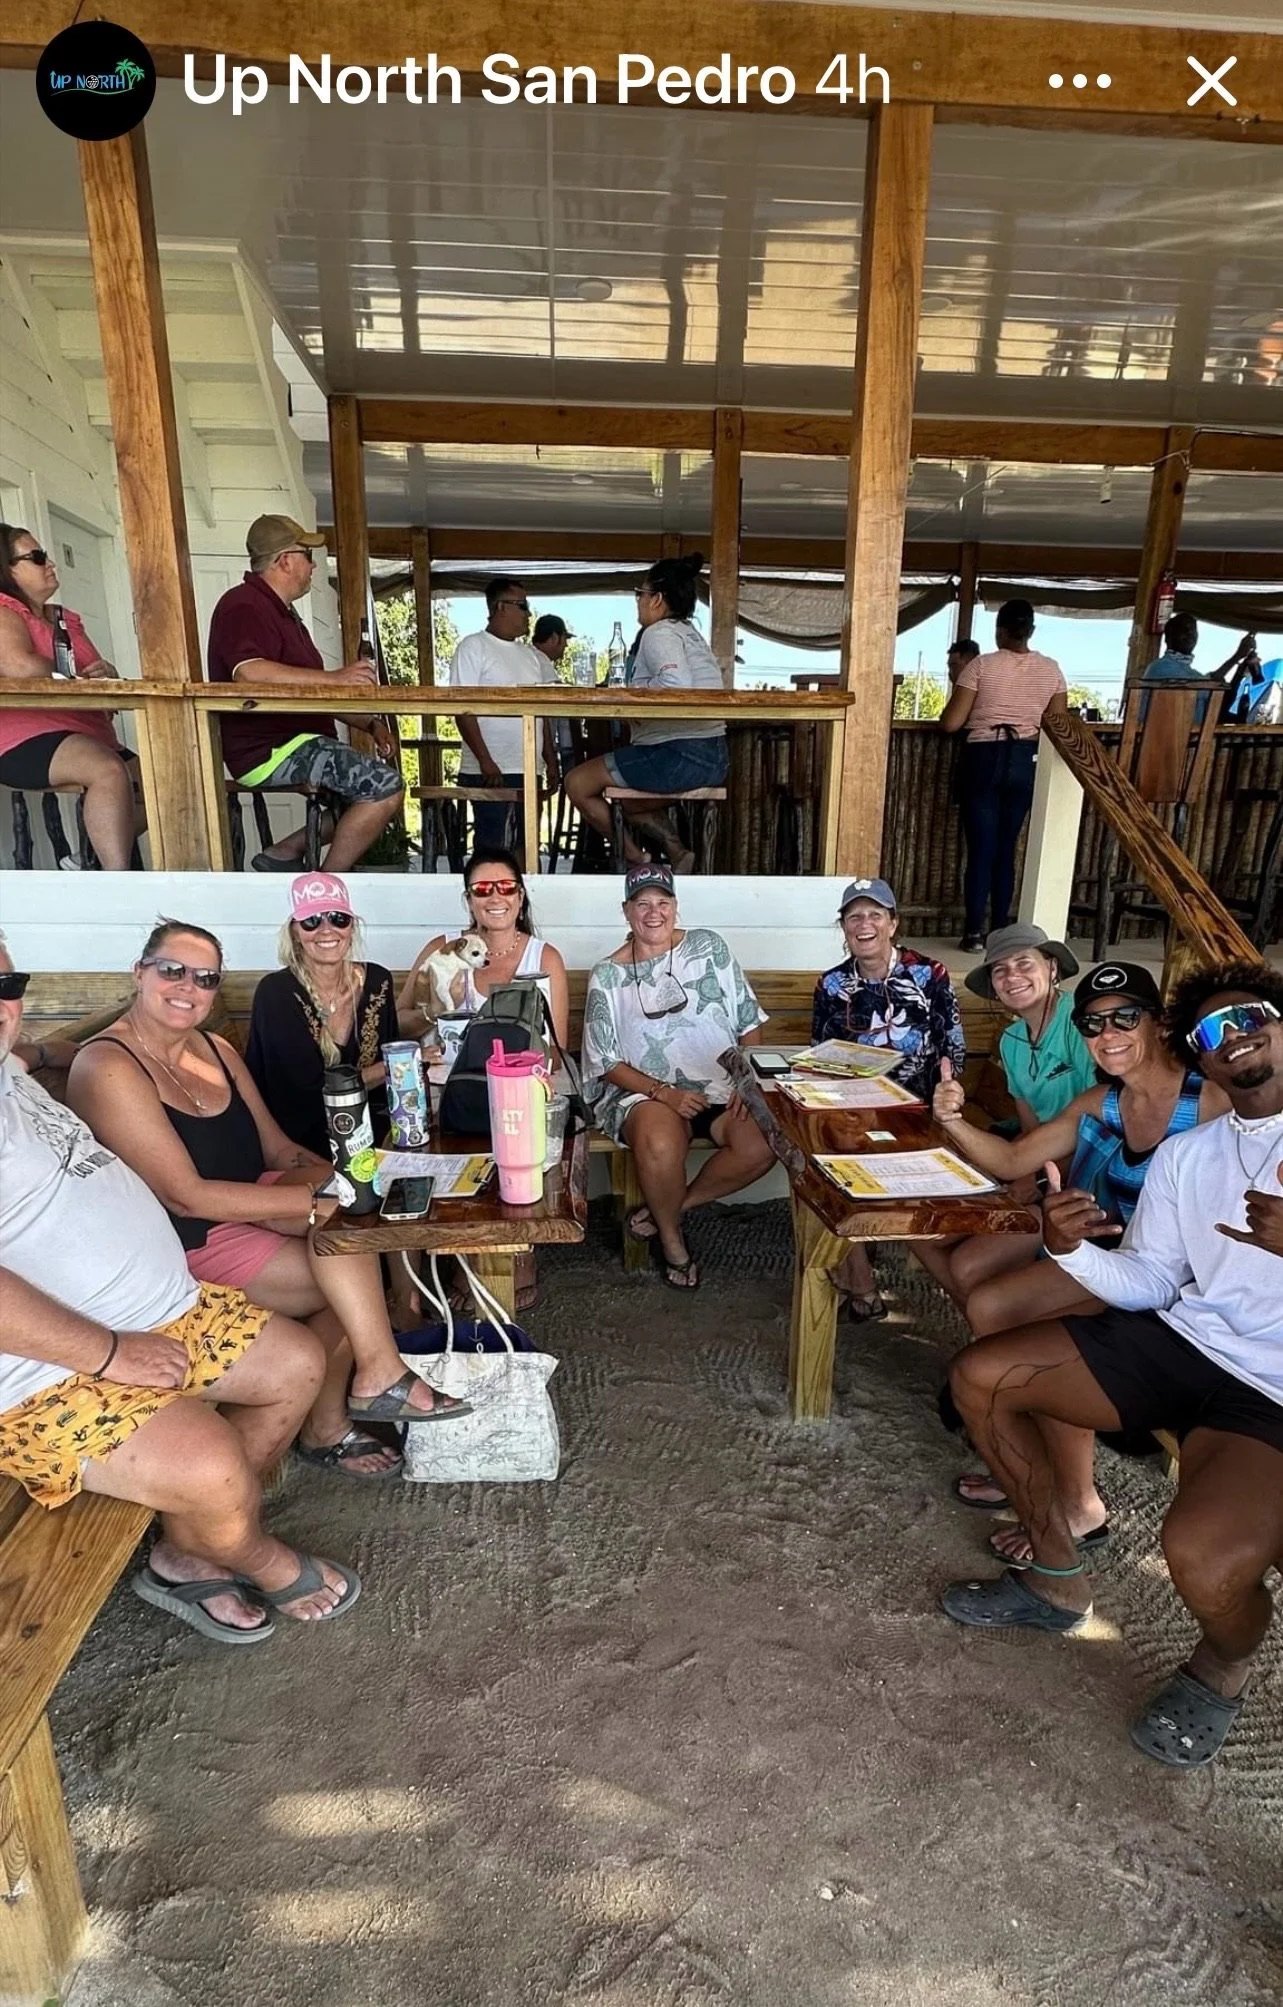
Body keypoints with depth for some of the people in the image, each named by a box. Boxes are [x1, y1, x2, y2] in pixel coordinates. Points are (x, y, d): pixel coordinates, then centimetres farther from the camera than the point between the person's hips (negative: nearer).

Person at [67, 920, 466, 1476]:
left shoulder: (218, 1051, 9)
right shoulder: (107, 1068, -16)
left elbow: (278, 1148, 7)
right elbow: (185, 1196, -22)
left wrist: (334, 1178, -14)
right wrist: (318, 1200, -25)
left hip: (242, 1205, 7)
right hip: (186, 1245, -7)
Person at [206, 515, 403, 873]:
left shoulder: (282, 611, 24)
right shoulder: (244, 606, -9)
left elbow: (309, 689, 25)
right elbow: (249, 673, -30)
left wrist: (371, 724, 11)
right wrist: (333, 677, -29)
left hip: (296, 742, 11)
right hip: (268, 751, -10)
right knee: (386, 786, -21)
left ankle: (284, 854, 8)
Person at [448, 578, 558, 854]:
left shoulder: (532, 655, 18)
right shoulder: (473, 647, -1)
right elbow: (462, 709, -9)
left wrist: (552, 761, 11)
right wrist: (485, 761, -17)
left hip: (529, 769, 6)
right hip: (489, 770, -6)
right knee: (490, 847, -5)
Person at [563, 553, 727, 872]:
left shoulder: (659, 633, -8)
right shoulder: (689, 632, 21)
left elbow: (677, 685, -26)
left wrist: (633, 694, -11)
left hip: (680, 756, -10)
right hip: (713, 758, 10)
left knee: (577, 783, -4)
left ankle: (636, 859, 2)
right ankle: (674, 851, 12)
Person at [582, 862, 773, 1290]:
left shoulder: (708, 946, 7)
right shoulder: (607, 976, 2)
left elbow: (749, 1020, 7)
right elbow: (609, 1063, -2)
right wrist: (665, 1094, -17)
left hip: (721, 1087, 3)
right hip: (644, 1091, -2)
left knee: (762, 1145, -26)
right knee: (661, 1144, -35)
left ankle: (669, 1209, -1)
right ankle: (671, 1240, -3)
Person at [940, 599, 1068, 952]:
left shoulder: (981, 665, -6)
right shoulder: (1050, 669, 5)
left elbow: (951, 723, -8)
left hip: (984, 758, -3)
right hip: (1026, 760, 4)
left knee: (981, 847, 0)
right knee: (1006, 847, 11)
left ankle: (974, 932, 1)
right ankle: (999, 931, 14)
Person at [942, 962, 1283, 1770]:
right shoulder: (1183, 1154, 11)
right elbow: (1150, 1284, 7)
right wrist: (1072, 1249, -13)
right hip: (1180, 1338, 6)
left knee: (1203, 1556, -31)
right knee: (980, 1377, -1)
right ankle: (1059, 1577, 18)